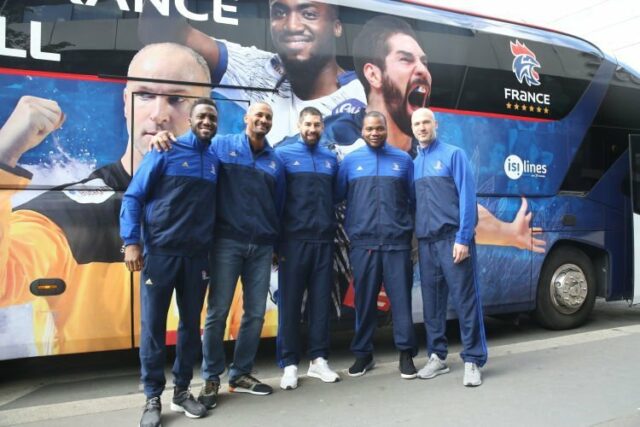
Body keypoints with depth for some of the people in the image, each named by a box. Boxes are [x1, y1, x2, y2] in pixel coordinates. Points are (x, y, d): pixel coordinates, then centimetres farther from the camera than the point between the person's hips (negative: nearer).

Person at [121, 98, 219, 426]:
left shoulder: (216, 161, 9)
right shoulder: (165, 152, -2)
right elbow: (133, 197, -4)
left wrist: (215, 247, 6)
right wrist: (131, 241, -13)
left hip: (198, 256, 4)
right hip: (160, 252, -4)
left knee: (191, 324, 9)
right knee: (153, 326, 1)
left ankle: (182, 391, 23)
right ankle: (152, 398, 14)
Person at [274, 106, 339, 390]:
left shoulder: (331, 158, 13)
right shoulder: (282, 154, 1)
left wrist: (333, 228, 11)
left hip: (324, 240, 4)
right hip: (294, 239, -3)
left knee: (321, 300, 7)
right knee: (290, 302, 0)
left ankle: (318, 360, 17)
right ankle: (289, 364, 8)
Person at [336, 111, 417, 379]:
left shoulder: (403, 160, 10)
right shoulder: (350, 161, 8)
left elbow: (415, 199, 12)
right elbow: (335, 196, 7)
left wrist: (416, 231, 9)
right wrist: (349, 226, 1)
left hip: (398, 241, 0)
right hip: (363, 242, 0)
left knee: (401, 297, 1)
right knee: (364, 299, 7)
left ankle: (406, 353, 12)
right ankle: (363, 353, 19)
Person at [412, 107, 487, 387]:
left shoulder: (454, 155, -1)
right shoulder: (414, 163, 15)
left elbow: (467, 197, -7)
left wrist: (463, 238, -15)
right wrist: (414, 237, 7)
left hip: (452, 238, -5)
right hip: (425, 242, 5)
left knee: (465, 300, -3)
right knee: (431, 301, 9)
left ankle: (473, 361, 5)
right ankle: (437, 356, 20)